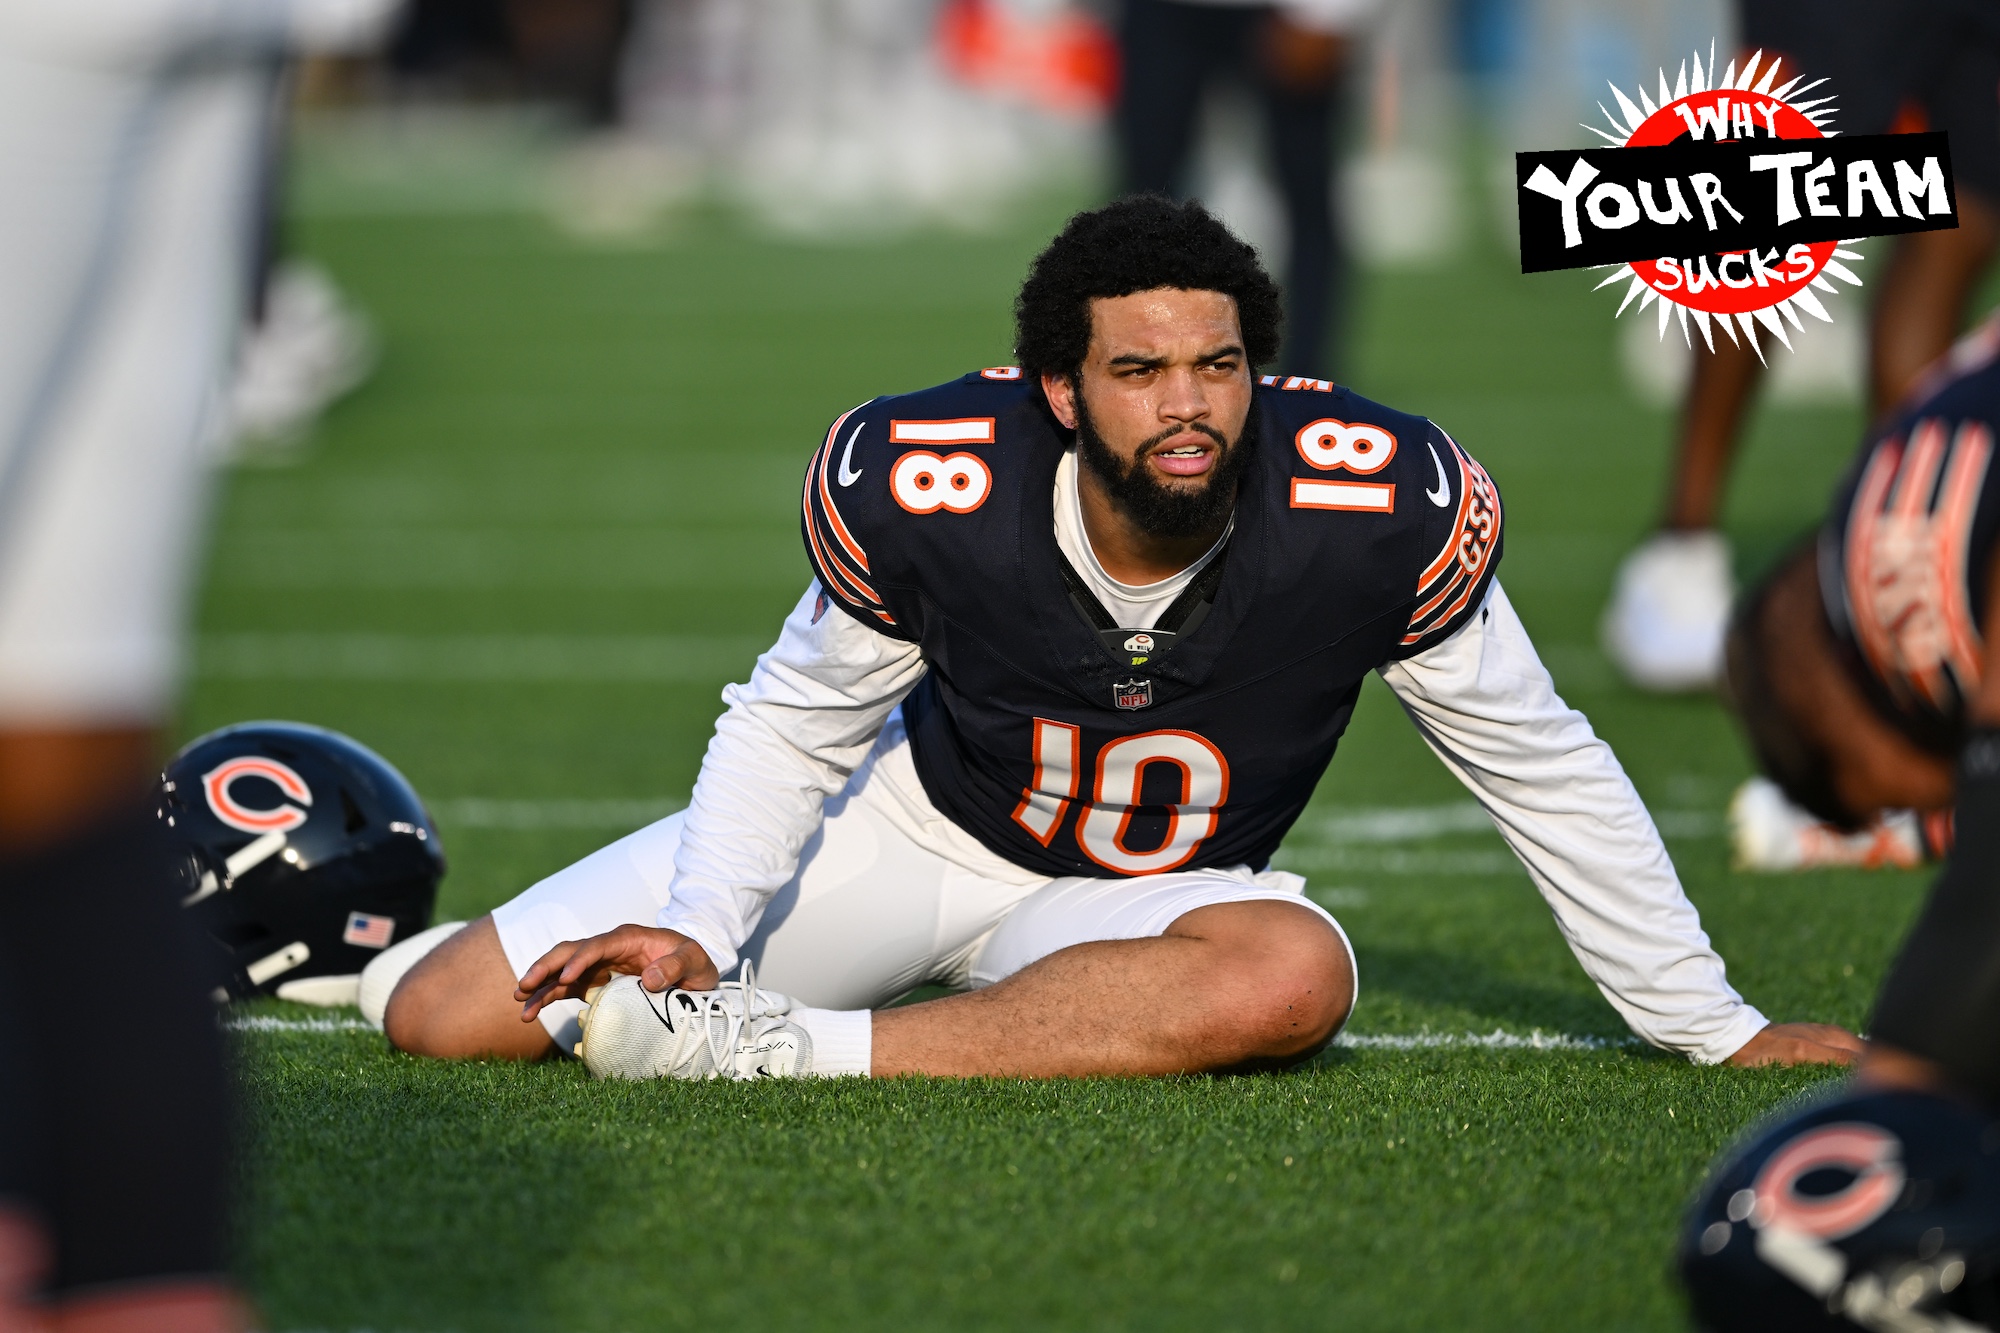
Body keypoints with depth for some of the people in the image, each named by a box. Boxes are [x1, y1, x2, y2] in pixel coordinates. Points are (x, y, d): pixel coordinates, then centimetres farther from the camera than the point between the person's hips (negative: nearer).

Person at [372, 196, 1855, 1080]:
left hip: (1136, 910, 0)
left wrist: (1716, 1031, -5)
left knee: (1295, 975, -39)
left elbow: (1546, 768, -10)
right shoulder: (918, 485, -23)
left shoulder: (1376, 508, -25)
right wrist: (697, 925, -19)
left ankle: (790, 1051, -37)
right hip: (912, 824, 0)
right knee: (450, 1018, -12)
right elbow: (797, 717, -3)